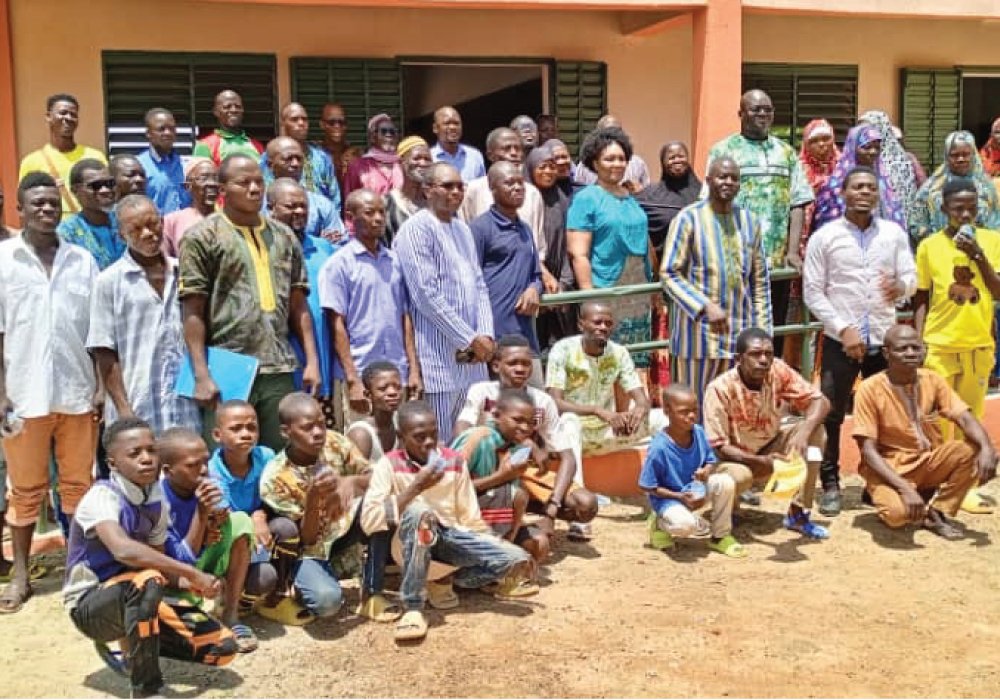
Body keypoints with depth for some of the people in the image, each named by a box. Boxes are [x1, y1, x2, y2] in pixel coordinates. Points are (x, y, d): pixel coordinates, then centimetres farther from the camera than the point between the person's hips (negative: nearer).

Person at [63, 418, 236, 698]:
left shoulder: (158, 502, 0)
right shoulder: (102, 496, -22)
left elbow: (159, 563, 7)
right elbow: (124, 550, -40)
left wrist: (192, 585, -15)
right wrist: (193, 574, -36)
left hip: (134, 600, 7)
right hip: (90, 605, -6)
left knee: (222, 647, -6)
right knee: (146, 581, -40)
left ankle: (133, 645, 15)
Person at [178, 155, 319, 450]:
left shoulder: (284, 237, 13)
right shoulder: (203, 237, -1)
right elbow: (193, 312, -4)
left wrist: (312, 361, 6)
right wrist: (202, 375, -11)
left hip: (279, 371, 4)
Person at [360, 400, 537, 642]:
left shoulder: (454, 462, -1)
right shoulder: (389, 465, -10)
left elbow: (470, 518, 5)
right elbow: (368, 521, -22)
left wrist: (493, 550, -8)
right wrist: (415, 488, -25)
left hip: (452, 536, 3)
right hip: (413, 540, -3)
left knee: (519, 561, -17)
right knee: (418, 511, -39)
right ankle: (413, 608, -28)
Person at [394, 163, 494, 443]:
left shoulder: (463, 229, 17)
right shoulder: (416, 229, -8)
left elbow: (479, 285, 15)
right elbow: (427, 295, -16)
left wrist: (485, 335, -2)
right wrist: (470, 338, -13)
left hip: (473, 355, 8)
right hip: (439, 355, -7)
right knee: (438, 445, -2)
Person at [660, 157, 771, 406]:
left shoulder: (748, 221, 12)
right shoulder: (689, 218, -5)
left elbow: (759, 280, 15)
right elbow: (669, 274, -9)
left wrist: (761, 329, 9)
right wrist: (705, 306, -20)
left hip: (741, 332, 5)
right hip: (699, 331, -4)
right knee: (694, 406, 1)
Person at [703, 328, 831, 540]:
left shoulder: (778, 371, -17)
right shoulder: (720, 388, -27)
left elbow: (820, 402, -16)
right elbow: (717, 446, -25)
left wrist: (804, 431, -37)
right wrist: (761, 461, -39)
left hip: (769, 447, 4)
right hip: (735, 458, -4)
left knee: (814, 431, -19)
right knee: (739, 476, -37)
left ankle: (798, 514, -9)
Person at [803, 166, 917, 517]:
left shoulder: (894, 233, 6)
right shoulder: (824, 237, -3)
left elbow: (911, 277, 2)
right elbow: (813, 292, -5)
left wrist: (900, 285, -23)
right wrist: (844, 329, -14)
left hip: (884, 339, 3)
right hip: (839, 340, -2)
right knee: (830, 415, 1)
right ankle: (830, 484, 14)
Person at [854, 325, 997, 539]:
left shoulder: (932, 379, -2)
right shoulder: (870, 389, -16)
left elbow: (964, 419, -10)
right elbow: (868, 451, -19)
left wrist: (987, 448, -32)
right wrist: (905, 488, -30)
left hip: (929, 463, 5)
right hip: (889, 468, -5)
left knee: (972, 449, -22)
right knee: (896, 512, -35)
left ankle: (937, 511, -5)